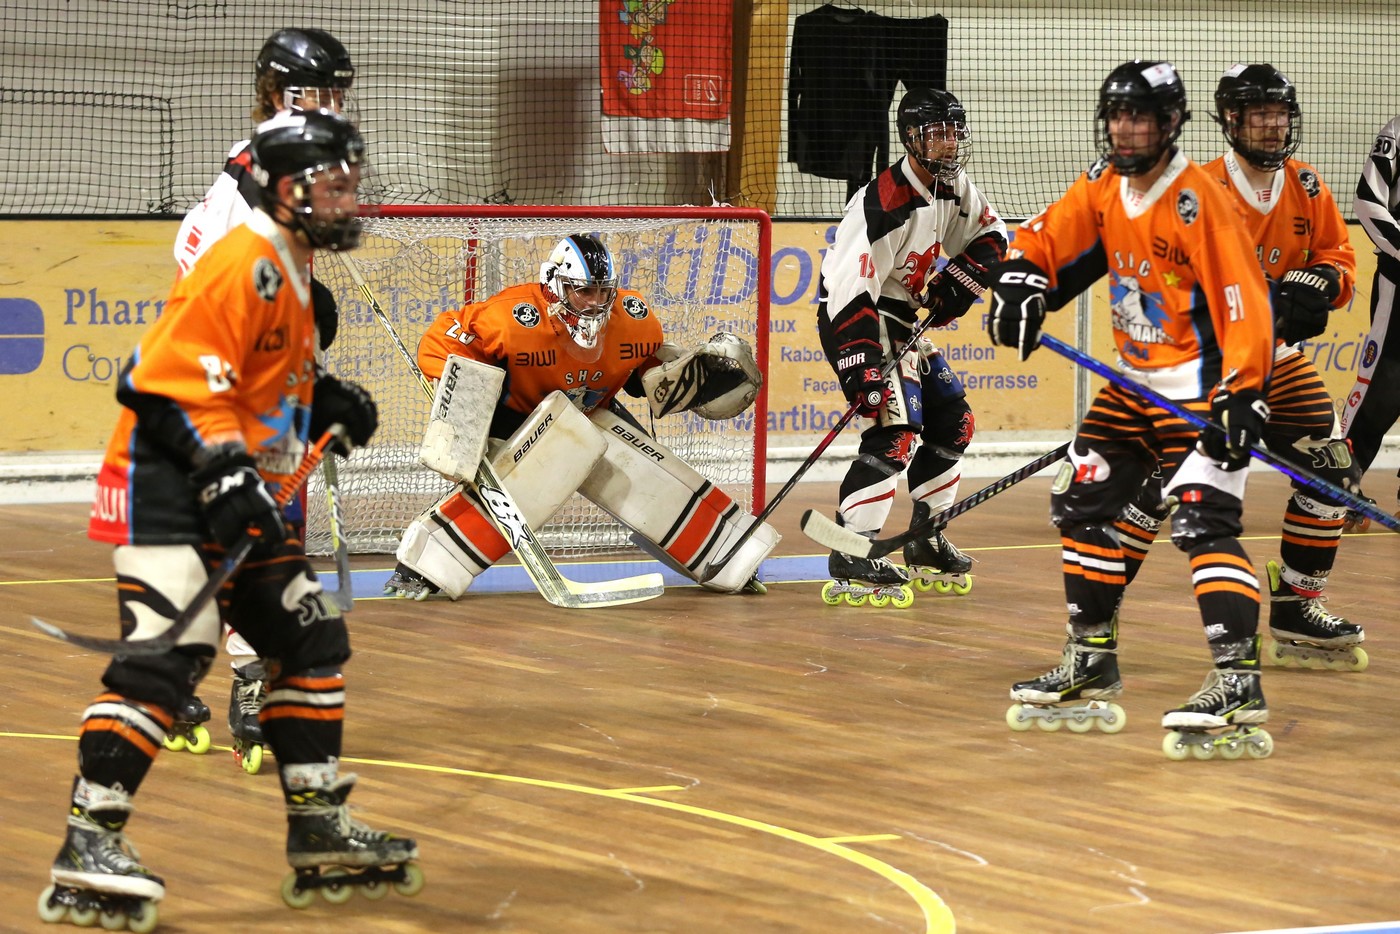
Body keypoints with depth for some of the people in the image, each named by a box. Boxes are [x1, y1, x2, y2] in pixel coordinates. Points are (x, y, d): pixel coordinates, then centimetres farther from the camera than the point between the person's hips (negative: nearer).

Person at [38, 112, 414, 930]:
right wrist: (224, 475, -28)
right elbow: (167, 385, -23)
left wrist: (330, 400, 13)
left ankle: (319, 828, 22)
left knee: (312, 638, 13)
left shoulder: (292, 271, 17)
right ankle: (91, 846, -21)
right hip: (167, 488, -11)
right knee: (169, 650, -21)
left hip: (236, 490, 11)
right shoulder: (243, 266, -17)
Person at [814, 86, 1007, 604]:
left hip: (901, 319, 9)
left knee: (952, 419, 12)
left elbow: (991, 236, 19)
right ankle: (850, 559, -22)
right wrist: (863, 369, -38)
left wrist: (960, 279, -1)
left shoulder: (956, 188, 1)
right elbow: (852, 288, -32)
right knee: (895, 429, -21)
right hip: (853, 318, -9)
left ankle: (925, 539, 26)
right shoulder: (886, 202, -26)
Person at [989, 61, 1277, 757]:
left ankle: (1239, 683, -29)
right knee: (1081, 502, 12)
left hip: (1202, 386, -9)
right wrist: (1019, 284, -15)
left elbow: (1243, 300, -23)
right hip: (1135, 384, 9)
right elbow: (1046, 238, 8)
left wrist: (1242, 395, -30)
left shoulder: (1199, 200, -20)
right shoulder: (1103, 186, 3)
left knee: (1202, 519, -22)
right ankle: (1092, 662, 25)